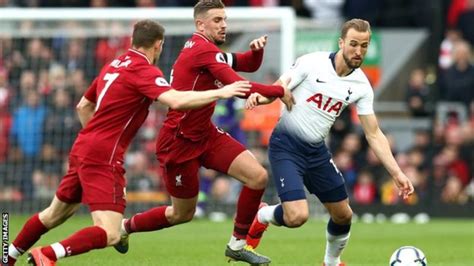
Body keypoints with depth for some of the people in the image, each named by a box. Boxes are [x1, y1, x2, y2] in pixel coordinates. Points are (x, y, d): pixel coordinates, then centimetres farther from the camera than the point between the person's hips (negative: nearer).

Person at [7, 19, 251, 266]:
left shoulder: (114, 65, 13)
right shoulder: (143, 70, -13)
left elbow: (83, 106, 23)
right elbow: (177, 100, -28)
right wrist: (220, 92, -21)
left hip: (82, 148, 9)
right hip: (104, 157, -9)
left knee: (54, 215, 26)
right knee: (110, 234, -15)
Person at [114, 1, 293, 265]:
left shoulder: (205, 49, 10)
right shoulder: (203, 50, -20)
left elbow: (249, 64, 18)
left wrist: (256, 49, -5)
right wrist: (280, 91, -18)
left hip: (205, 134, 9)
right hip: (179, 141, -9)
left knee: (259, 177, -7)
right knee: (183, 213, 6)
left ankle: (238, 244, 6)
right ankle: (125, 226, 31)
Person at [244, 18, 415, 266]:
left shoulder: (361, 86, -2)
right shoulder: (312, 63, -15)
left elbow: (374, 134, 2)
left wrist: (397, 173, -5)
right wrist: (259, 97, -35)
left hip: (316, 151, 6)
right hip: (286, 145, -6)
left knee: (343, 215, 10)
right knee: (297, 216, -21)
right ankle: (262, 216, 14)